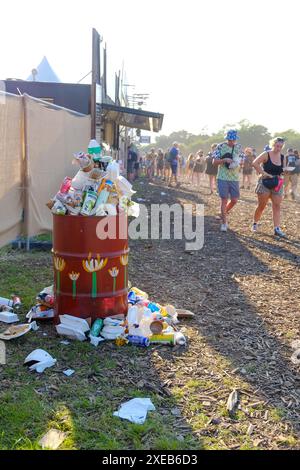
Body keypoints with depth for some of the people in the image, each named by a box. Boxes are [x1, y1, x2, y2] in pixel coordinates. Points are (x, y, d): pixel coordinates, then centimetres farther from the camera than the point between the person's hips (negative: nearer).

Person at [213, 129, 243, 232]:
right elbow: (214, 162, -3)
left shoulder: (238, 147, 8)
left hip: (235, 178, 4)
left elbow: (242, 161, 14)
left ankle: (224, 213, 31)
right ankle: (224, 223, 6)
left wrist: (237, 162, -10)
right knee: (224, 200, -4)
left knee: (234, 200, 3)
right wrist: (224, 160, -20)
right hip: (223, 178, -4)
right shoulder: (221, 147, -3)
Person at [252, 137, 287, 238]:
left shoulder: (282, 157, 7)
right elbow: (255, 163, -20)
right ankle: (255, 223, 23)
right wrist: (265, 174, -22)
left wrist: (284, 171, -4)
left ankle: (277, 229, -2)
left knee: (277, 206, -1)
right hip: (265, 183, -5)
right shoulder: (266, 155, -9)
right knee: (261, 206, 3)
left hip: (277, 184, 5)